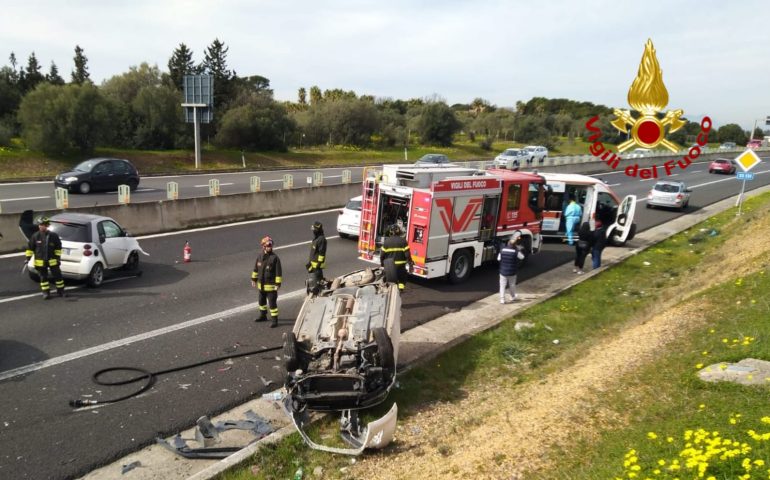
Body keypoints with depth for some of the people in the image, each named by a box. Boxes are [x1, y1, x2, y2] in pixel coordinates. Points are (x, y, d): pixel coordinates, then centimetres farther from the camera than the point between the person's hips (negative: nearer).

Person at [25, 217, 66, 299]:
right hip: (40, 261, 1)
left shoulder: (53, 235, -6)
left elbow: (58, 247, 3)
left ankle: (60, 291, 19)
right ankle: (46, 293, 16)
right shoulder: (35, 236, -4)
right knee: (43, 277, 7)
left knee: (57, 276, 5)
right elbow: (30, 247, 5)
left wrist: (58, 257, 1)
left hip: (52, 260, -1)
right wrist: (28, 258, 2)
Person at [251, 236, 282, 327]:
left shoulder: (275, 258, -16)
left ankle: (274, 320, 8)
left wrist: (278, 284, -18)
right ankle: (263, 315, 43)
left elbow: (278, 272, -16)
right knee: (262, 301, 23)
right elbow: (256, 269, 15)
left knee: (272, 303, -2)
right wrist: (254, 279, 16)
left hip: (271, 285, -6)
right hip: (261, 284, 7)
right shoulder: (259, 257, 2)